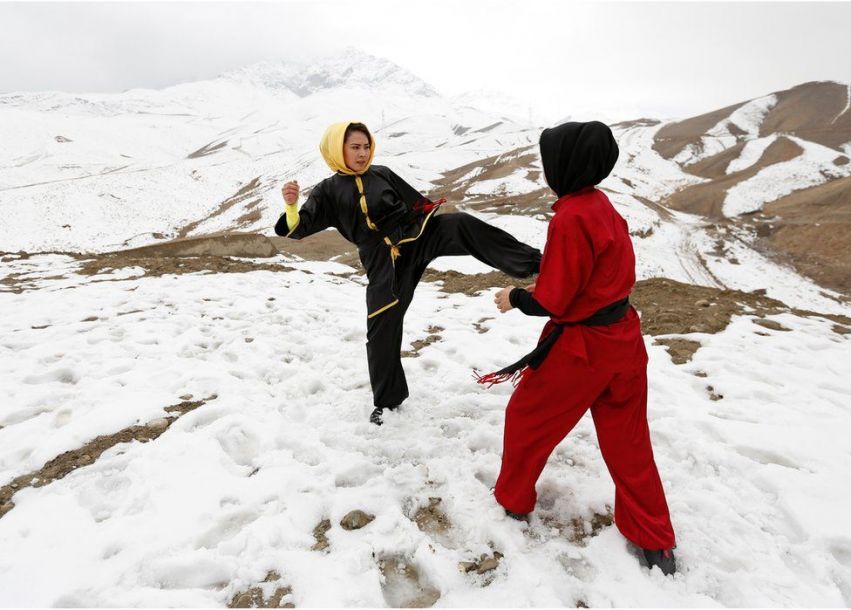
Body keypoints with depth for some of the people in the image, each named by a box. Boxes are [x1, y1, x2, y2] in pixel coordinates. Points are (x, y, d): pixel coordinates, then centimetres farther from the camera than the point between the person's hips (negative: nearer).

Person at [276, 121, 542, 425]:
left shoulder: (382, 174, 13)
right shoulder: (328, 191, 7)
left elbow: (418, 203, 18)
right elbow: (300, 228, -2)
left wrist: (453, 228, 13)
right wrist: (291, 205, -25)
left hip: (418, 235, 2)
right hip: (385, 262, -1)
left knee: (463, 223, -27)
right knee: (382, 329, 0)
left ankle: (533, 262, -31)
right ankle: (387, 398, 20)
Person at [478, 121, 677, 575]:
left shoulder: (571, 218, -23)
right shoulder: (601, 204, 4)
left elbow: (551, 303, -21)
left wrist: (514, 298, -3)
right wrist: (540, 283, 10)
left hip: (581, 348, -8)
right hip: (622, 338, 8)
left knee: (526, 419, 16)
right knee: (628, 442, 19)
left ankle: (513, 500, 38)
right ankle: (656, 543, 32)